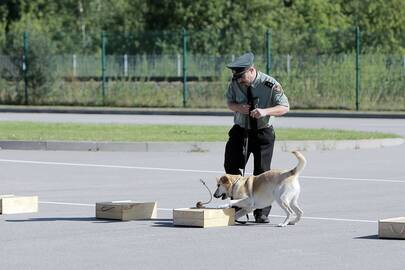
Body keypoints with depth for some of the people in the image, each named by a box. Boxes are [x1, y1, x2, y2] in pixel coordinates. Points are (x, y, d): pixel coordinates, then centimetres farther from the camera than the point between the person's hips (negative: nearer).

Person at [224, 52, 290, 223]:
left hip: (263, 133, -3)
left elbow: (285, 107, -15)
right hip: (240, 131, 3)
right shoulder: (235, 83, -7)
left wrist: (265, 111, -34)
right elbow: (229, 103, 8)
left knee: (262, 172, -3)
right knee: (231, 166, -1)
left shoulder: (270, 85, -18)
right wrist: (238, 107, -18)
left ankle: (261, 213, 6)